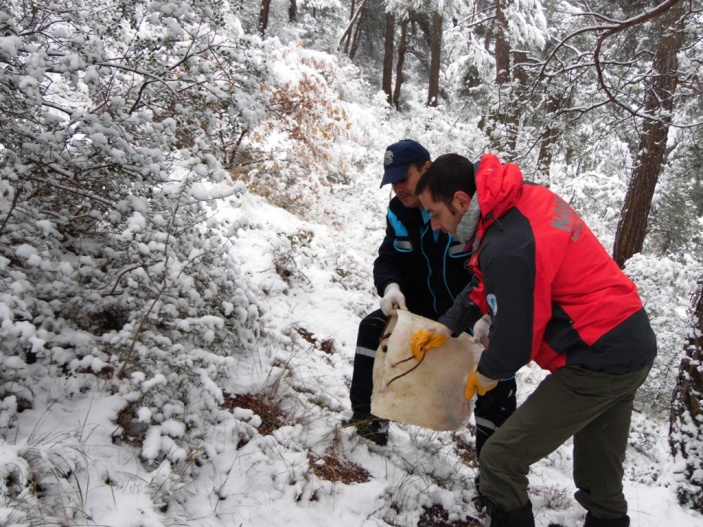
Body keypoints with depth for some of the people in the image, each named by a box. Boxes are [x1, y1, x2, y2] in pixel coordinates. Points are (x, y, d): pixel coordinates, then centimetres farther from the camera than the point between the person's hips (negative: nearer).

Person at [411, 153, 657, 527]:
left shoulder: (505, 248, -27)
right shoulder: (525, 197, 2)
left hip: (599, 362, -9)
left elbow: (514, 340, -18)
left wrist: (485, 375, 3)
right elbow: (485, 284, 13)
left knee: (499, 462, -4)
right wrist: (446, 327, 8)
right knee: (600, 480, 24)